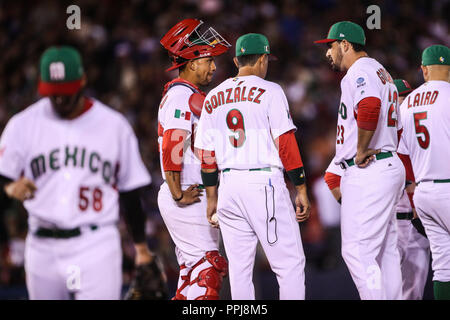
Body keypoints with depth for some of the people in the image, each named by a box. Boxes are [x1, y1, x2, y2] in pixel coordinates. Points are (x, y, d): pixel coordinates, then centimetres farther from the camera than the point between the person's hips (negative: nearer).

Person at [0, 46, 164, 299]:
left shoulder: (114, 126, 4)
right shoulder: (24, 124, 5)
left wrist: (142, 248, 9)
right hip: (43, 247, 2)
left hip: (97, 246, -2)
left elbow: (131, 192, 9)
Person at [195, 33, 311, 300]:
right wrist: (301, 190, -4)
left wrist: (212, 197, 18)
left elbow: (207, 155, 13)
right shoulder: (270, 91, -2)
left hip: (229, 186, 5)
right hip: (265, 183, -5)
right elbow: (286, 144, -7)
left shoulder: (213, 98, 13)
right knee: (290, 266, -4)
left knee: (239, 269, 8)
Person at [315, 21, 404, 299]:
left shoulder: (359, 71, -10)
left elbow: (369, 107, -31)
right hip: (390, 166, 11)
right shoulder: (382, 73, 24)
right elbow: (396, 128, 28)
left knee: (357, 251, -12)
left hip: (367, 171, -11)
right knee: (386, 252, 10)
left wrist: (361, 151, -21)